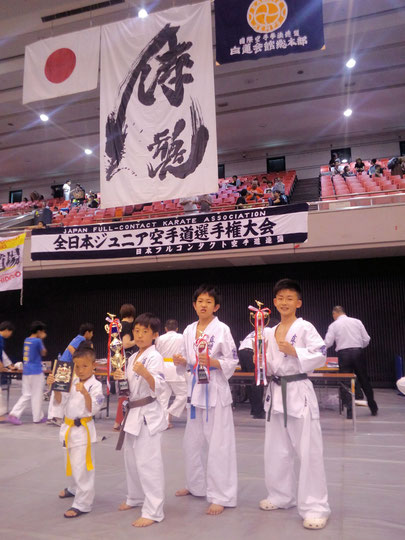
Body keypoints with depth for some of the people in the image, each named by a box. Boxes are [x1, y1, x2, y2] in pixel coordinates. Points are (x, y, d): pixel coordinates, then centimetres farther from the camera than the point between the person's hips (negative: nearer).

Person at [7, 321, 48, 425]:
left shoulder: (27, 340, 8)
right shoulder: (37, 341, -13)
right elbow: (43, 353, 0)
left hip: (26, 371, 7)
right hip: (36, 372, -7)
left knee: (26, 395, 13)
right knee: (37, 395, 5)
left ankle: (13, 414, 2)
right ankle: (38, 417, 14)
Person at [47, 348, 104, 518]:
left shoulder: (95, 385, -15)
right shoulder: (72, 382, 3)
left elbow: (93, 409, -21)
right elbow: (61, 401, 4)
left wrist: (85, 393, -36)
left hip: (83, 429, -7)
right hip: (69, 427, 7)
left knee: (82, 467, -6)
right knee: (72, 462, 26)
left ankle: (82, 504, 7)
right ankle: (74, 488, 50)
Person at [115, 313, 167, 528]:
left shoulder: (155, 357, -15)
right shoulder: (133, 357, 10)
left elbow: (157, 387, -25)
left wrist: (146, 373, -41)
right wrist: (121, 379, -1)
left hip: (148, 414, -9)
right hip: (133, 412, 9)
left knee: (148, 462, -4)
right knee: (131, 458, 21)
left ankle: (153, 511, 7)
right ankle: (136, 498, 40)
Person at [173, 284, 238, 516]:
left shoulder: (222, 329, -9)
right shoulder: (189, 330, 7)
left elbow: (232, 361, -9)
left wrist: (213, 362, -25)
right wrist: (181, 361, -6)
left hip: (216, 389, -6)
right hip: (196, 388, 7)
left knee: (218, 444, -3)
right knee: (193, 440, 18)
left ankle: (221, 497, 9)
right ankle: (196, 485, 38)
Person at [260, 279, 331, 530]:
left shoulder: (305, 327, -9)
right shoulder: (271, 333, 10)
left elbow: (321, 356, -16)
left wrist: (293, 351, -24)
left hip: (299, 392, -7)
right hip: (276, 392, 7)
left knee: (308, 451, -1)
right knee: (276, 450, 16)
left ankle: (315, 507, 11)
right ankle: (282, 496, 33)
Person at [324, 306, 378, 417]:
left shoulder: (334, 325, 1)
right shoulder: (357, 321, 7)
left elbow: (327, 343, -3)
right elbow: (366, 339, 5)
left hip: (343, 354, -2)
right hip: (358, 353, 2)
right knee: (364, 380, 14)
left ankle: (350, 411, 2)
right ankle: (373, 408, 26)